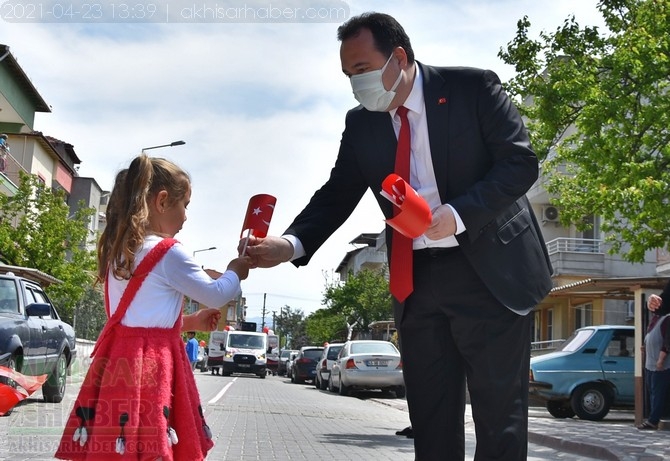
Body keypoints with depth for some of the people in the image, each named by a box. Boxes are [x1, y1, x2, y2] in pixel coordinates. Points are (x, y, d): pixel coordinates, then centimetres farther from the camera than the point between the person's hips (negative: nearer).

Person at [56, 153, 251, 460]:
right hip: (152, 366, -8)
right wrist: (234, 273, 19)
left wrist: (189, 322, 27)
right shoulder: (169, 253, -10)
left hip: (117, 360, 8)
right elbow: (216, 296, 0)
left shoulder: (117, 250, 15)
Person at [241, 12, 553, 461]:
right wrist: (291, 244, -13)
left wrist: (459, 214, -24)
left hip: (490, 269, -4)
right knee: (431, 417, 11)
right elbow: (335, 196, 5)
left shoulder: (474, 87, -7)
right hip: (417, 280, 4)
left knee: (500, 413, 3)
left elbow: (521, 162, -11)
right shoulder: (360, 124, 6)